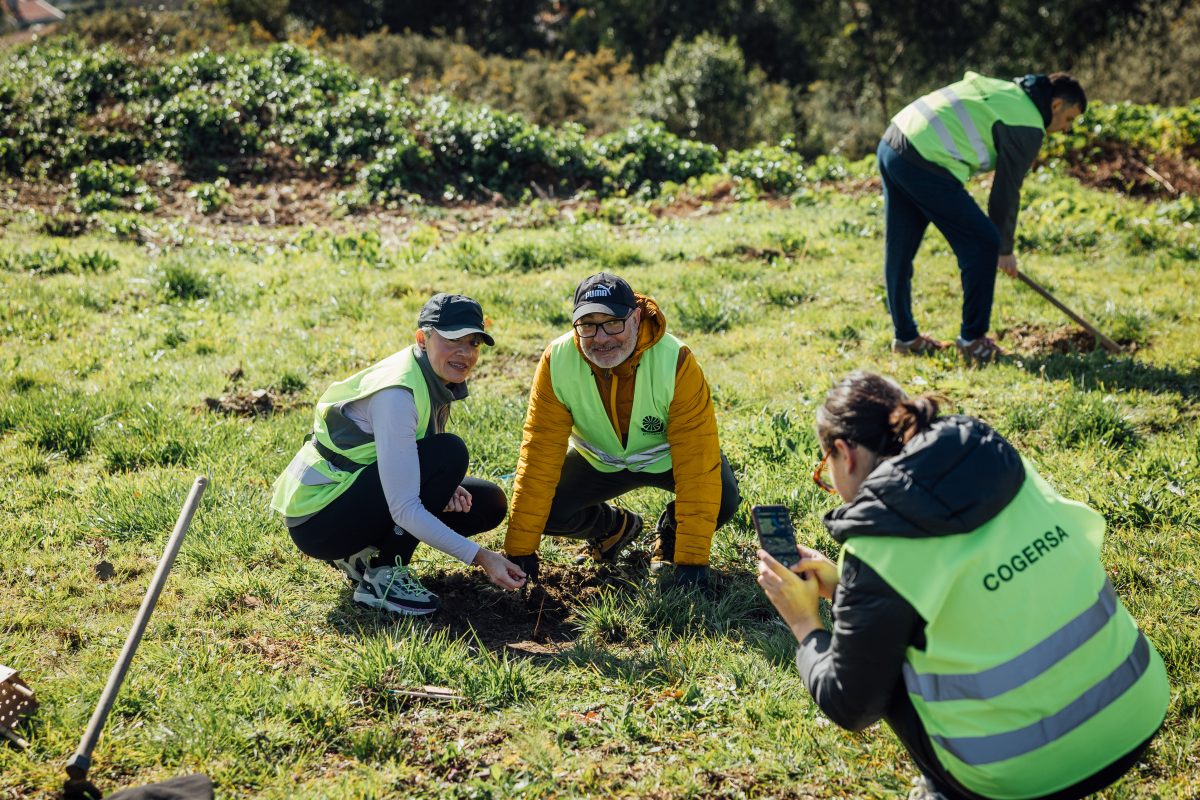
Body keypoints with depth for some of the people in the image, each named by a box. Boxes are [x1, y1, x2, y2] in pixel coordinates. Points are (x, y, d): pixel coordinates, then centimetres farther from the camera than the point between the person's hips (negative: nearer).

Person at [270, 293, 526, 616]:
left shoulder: (437, 380, -1)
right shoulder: (397, 393, -28)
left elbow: (417, 467, 11)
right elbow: (404, 509, -32)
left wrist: (444, 487, -13)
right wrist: (480, 557, -34)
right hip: (316, 519, -9)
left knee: (490, 503, 2)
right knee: (449, 452, -25)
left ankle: (363, 553, 7)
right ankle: (382, 577, -14)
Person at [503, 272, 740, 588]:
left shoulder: (675, 361, -34)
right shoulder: (556, 361, -27)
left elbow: (697, 458, -33)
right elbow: (540, 454, -24)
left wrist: (691, 557, -36)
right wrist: (520, 550, -25)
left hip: (666, 456, -2)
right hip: (599, 460, 2)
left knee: (723, 499, -28)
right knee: (549, 511, -20)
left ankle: (670, 532, 9)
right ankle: (615, 526, 16)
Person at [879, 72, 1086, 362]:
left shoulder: (1003, 88, 22)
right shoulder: (1028, 127, -2)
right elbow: (1007, 190, 1)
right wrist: (1005, 249, 13)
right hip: (925, 164, -9)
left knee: (900, 249, 17)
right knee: (983, 244, 0)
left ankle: (905, 336, 30)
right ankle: (972, 339, 8)